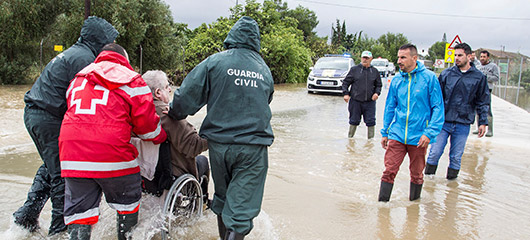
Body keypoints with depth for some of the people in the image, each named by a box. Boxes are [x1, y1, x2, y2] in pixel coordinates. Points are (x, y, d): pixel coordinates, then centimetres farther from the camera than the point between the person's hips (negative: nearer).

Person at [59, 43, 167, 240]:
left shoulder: (78, 79, 22)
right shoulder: (131, 80, 5)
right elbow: (147, 125, 3)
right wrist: (161, 136, 22)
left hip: (72, 155, 5)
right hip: (112, 154, -4)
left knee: (78, 210, 12)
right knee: (128, 201, 18)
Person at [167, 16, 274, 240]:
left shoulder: (215, 61, -2)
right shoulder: (265, 70, 9)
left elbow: (187, 96, -6)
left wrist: (173, 114, 13)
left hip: (219, 143, 0)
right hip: (254, 147, 0)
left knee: (222, 197, 21)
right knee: (242, 206, 1)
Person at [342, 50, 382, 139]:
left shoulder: (375, 71, 9)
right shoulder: (354, 69, 3)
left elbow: (378, 85, 16)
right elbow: (346, 82, 5)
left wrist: (377, 93, -3)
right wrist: (345, 93, -7)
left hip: (370, 102, 1)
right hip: (355, 101, -1)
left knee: (371, 122, 2)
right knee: (354, 121, 7)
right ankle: (350, 138, 22)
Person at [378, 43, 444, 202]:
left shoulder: (429, 78, -7)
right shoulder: (396, 80, 5)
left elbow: (438, 108, -6)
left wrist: (429, 132, -14)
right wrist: (385, 132, 12)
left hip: (418, 137, -2)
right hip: (397, 134, 2)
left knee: (416, 174, 13)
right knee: (389, 171, -3)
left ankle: (414, 202, 33)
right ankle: (382, 202, 10)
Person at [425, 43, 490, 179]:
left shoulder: (479, 77, 4)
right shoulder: (446, 74, 3)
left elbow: (483, 103, 8)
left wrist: (483, 122, 5)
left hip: (463, 124, 0)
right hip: (443, 121, 0)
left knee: (456, 156, 8)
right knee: (435, 152, -1)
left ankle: (452, 178, 24)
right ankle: (428, 176, 16)